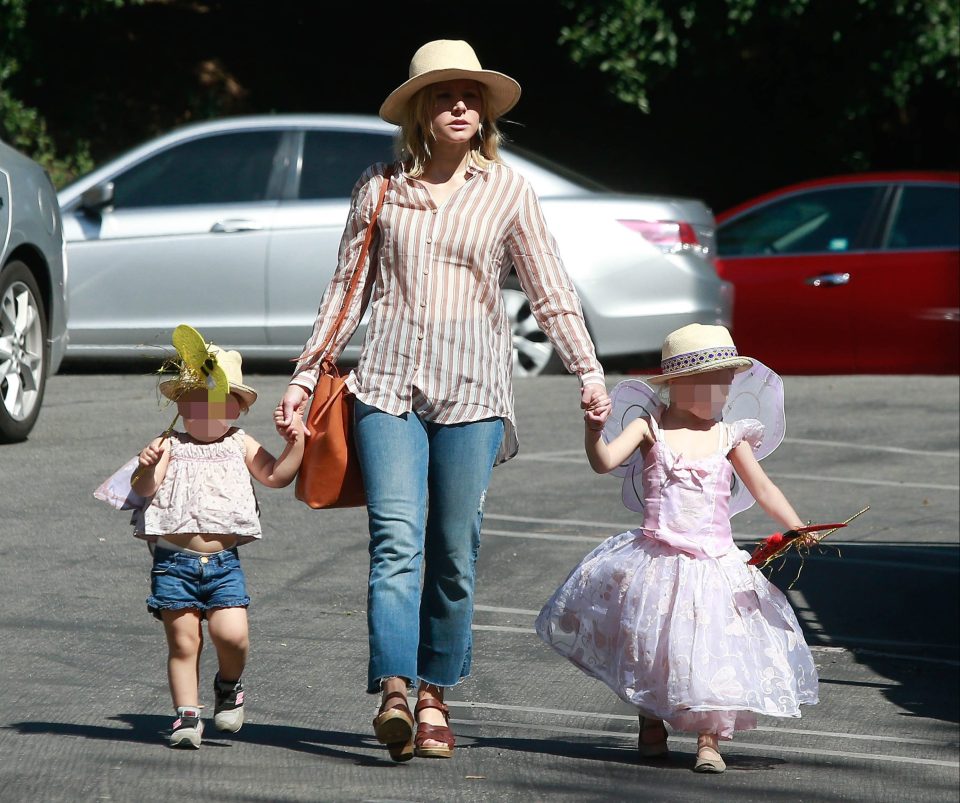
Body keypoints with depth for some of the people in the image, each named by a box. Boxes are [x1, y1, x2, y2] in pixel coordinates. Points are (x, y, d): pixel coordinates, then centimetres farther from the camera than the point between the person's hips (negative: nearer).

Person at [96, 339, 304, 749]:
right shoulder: (170, 445, 2)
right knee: (183, 640, 0)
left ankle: (229, 685, 18)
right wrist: (147, 467, -31)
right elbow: (144, 489, -10)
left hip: (224, 562, 1)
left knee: (232, 634, -12)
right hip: (174, 561, -1)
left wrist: (296, 443, -4)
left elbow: (275, 476, 9)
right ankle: (187, 715, 9)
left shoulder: (240, 445, 12)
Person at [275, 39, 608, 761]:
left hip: (472, 390, 0)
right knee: (397, 540, -13)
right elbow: (347, 292, 15)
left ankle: (434, 696, 10)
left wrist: (588, 371, -2)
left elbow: (551, 291, 8)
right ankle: (394, 692, -23)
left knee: (454, 553, 0)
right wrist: (305, 376, 13)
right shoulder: (381, 188, 9)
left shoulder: (507, 190, 7)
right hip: (390, 384, 0)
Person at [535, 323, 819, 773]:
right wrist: (593, 430, -31)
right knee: (649, 648, 6)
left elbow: (763, 490, 11)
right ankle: (651, 723, 28)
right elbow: (604, 462, -12)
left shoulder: (728, 437, 5)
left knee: (713, 653, -10)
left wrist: (797, 530, 0)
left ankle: (708, 740, -5)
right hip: (655, 561, -1)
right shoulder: (650, 429, -1)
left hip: (713, 563, 1)